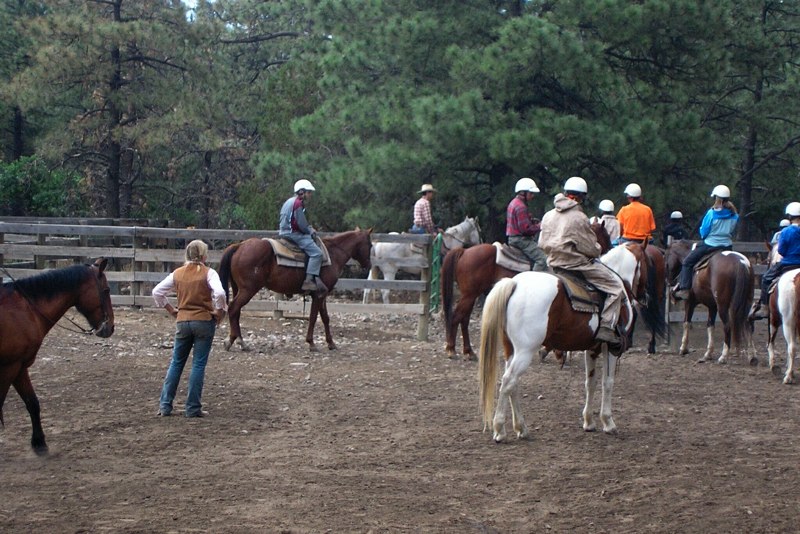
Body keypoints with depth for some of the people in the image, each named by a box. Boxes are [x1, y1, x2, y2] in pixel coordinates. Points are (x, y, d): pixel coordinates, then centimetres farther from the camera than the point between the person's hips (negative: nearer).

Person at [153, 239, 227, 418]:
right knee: (198, 365, 2)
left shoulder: (177, 273, 5)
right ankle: (193, 408, 2)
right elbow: (219, 293, -24)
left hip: (182, 321, 4)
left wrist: (171, 310, 13)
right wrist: (219, 312, -9)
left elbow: (157, 292, 6)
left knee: (176, 363, 14)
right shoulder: (208, 273, -8)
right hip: (204, 321, -4)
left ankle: (165, 405, 13)